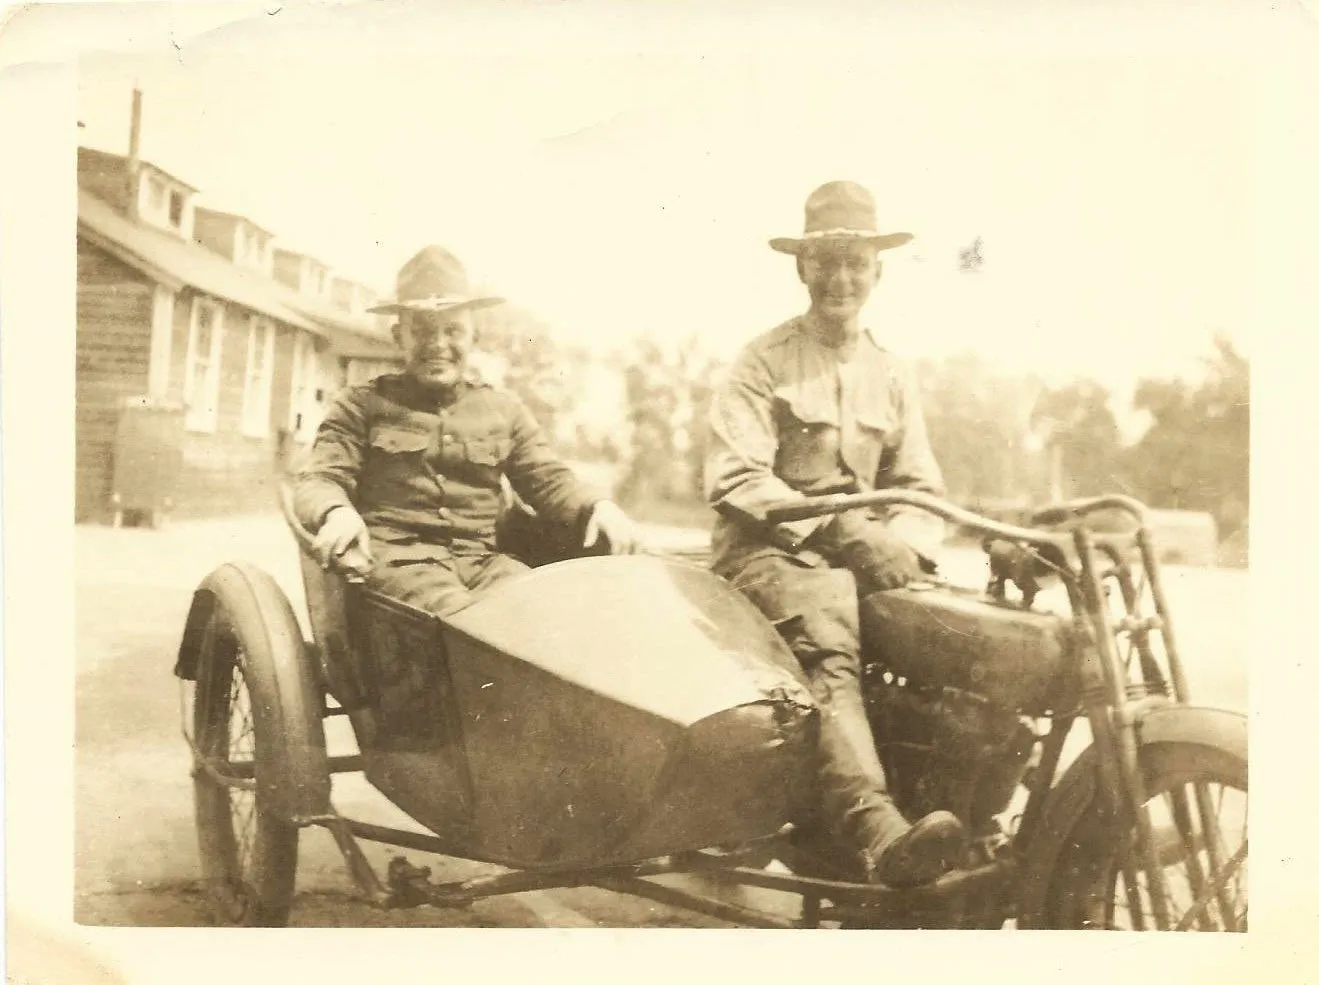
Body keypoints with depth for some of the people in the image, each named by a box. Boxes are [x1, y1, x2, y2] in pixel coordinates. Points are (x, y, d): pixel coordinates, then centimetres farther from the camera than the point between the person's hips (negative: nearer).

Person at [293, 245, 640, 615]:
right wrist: (337, 511, -23)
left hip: (482, 560, 4)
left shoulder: (504, 409, 21)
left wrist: (596, 507, -7)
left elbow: (550, 480, 17)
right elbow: (317, 481, 3)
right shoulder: (363, 404, 11)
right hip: (397, 557, -3)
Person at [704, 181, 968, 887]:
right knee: (826, 635, -38)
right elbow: (735, 480, -11)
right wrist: (837, 529, -23)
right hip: (767, 548, -6)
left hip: (862, 554, 6)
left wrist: (901, 545, -8)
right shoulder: (764, 363, 1)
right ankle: (876, 831, -52)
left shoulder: (891, 374, 20)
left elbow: (920, 488, 17)